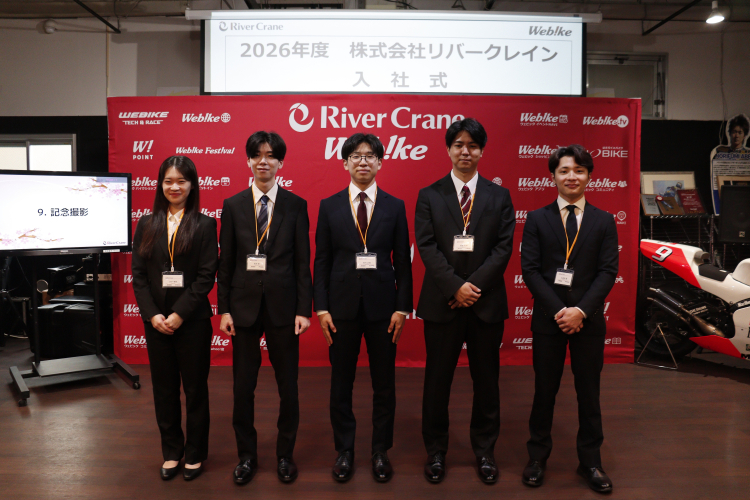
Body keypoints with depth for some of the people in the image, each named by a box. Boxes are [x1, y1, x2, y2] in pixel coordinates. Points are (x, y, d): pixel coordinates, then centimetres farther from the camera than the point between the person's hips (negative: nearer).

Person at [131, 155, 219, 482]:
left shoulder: (204, 225, -3)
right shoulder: (147, 225, 7)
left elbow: (206, 276, -9)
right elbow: (138, 275, 4)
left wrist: (179, 314, -15)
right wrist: (153, 314, -8)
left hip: (192, 320, -3)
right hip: (156, 321, 3)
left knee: (195, 388, 8)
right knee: (164, 389, 12)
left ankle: (195, 454, 24)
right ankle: (171, 451, 28)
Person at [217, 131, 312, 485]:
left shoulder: (296, 205, 0)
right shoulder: (233, 206, 4)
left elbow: (303, 262, -1)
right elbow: (226, 262, 4)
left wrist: (304, 309, -6)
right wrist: (224, 309, 0)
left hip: (282, 306, -1)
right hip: (244, 306, 1)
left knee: (288, 385, 9)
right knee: (243, 386, 11)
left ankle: (285, 454, 28)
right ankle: (246, 455, 29)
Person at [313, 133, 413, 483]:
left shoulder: (395, 207, 3)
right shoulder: (329, 206, 3)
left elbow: (403, 261, 2)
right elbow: (321, 261, 2)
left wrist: (402, 307, -4)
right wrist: (321, 307, -4)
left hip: (382, 305, 0)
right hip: (342, 305, 0)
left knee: (384, 382, 9)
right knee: (341, 382, 10)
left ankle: (381, 451, 27)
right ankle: (344, 450, 27)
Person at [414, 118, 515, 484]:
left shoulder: (499, 196, 7)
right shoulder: (429, 196, 4)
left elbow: (503, 247, -2)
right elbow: (427, 247, -5)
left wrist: (474, 285, -13)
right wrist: (456, 286, -15)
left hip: (487, 302, 1)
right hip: (442, 302, -1)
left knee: (486, 379, 11)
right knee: (437, 379, 9)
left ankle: (484, 450, 29)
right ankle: (435, 450, 25)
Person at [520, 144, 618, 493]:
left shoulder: (604, 221, 5)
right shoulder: (537, 219, 2)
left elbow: (608, 271, -3)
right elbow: (530, 269, -5)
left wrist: (581, 310, -15)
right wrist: (557, 310, -14)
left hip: (589, 319, 1)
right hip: (547, 318, -1)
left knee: (589, 392, 11)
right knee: (544, 390, 10)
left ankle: (590, 461, 27)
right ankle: (538, 456, 26)